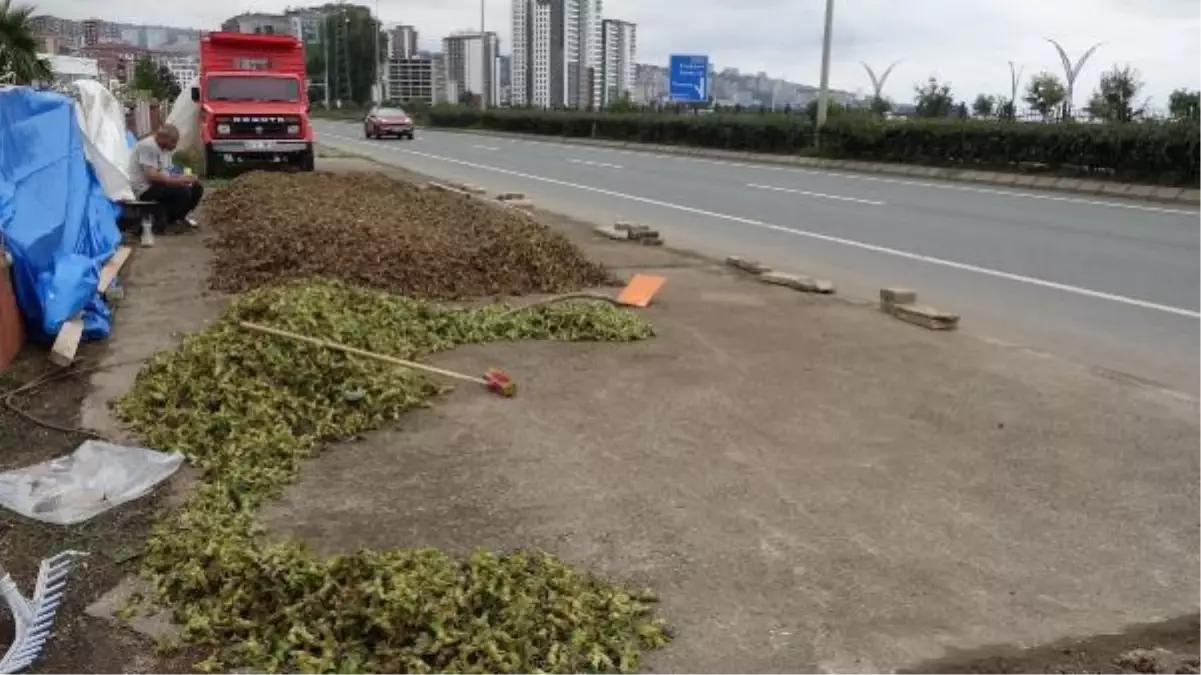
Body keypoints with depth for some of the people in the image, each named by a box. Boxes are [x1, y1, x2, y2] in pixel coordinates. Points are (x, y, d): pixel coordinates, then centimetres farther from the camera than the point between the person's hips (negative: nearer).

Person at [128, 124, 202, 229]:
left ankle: (181, 216, 14)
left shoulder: (165, 148, 11)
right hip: (145, 189, -9)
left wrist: (182, 177, -7)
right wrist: (177, 180, -25)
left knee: (196, 187, 2)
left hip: (160, 184, 9)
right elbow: (152, 176, -26)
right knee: (183, 192, -27)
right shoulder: (148, 146, -19)